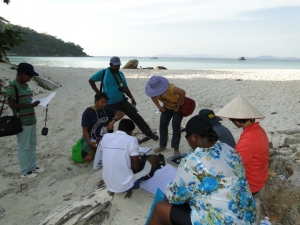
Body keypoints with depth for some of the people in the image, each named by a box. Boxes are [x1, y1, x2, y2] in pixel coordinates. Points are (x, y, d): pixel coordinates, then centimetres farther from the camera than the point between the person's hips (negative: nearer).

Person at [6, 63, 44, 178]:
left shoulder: (25, 85, 10)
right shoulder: (12, 87, -15)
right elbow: (12, 105, -20)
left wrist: (34, 103, 2)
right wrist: (31, 105, -25)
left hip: (31, 120, 8)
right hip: (22, 123, -8)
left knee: (32, 145, 17)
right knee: (24, 147, 3)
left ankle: (32, 166, 31)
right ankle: (24, 171, 17)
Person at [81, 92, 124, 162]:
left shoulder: (107, 110, 2)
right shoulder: (88, 112, -10)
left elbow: (121, 113, -2)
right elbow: (85, 130, -11)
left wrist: (113, 120, -20)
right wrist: (90, 142, -23)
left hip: (105, 138, 4)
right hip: (91, 139, -4)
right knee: (87, 158, -24)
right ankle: (94, 150, 11)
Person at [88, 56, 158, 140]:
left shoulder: (120, 74, 7)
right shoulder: (103, 73, -7)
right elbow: (91, 80, 1)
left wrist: (132, 98, 9)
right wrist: (98, 92, -5)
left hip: (122, 101, 4)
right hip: (109, 104, -3)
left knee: (135, 116, 0)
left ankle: (149, 133, 7)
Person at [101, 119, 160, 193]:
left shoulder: (105, 137, 1)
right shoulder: (131, 140, -15)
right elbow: (136, 167, -14)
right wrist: (140, 159, 9)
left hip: (109, 185, 6)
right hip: (126, 185, -6)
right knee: (154, 158, 9)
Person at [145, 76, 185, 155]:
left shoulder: (170, 88, -39)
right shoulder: (154, 90, -20)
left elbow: (183, 93, -36)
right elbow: (153, 96, 1)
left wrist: (177, 106, -27)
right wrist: (159, 106, -12)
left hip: (178, 106, -6)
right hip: (167, 107, 6)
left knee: (175, 126, -10)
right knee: (162, 125, 3)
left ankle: (176, 148, 3)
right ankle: (162, 145, 19)